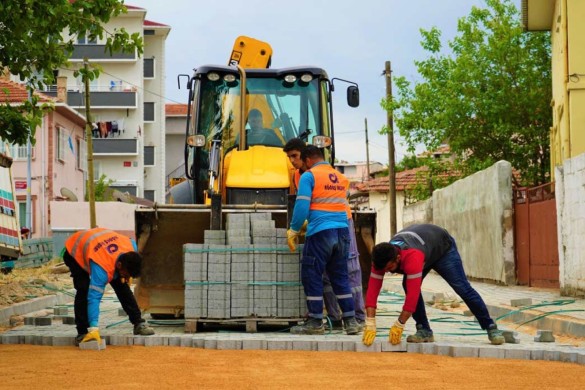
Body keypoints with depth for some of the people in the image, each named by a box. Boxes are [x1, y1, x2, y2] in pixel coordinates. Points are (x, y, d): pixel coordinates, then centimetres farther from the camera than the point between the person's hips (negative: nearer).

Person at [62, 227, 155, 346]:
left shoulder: (132, 247, -29)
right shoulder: (101, 268, -46)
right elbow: (93, 298, -47)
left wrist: (126, 276, -4)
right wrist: (93, 329, -52)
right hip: (75, 252, -6)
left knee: (122, 286, -2)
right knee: (84, 290, -25)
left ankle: (139, 323, 8)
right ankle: (82, 333, -16)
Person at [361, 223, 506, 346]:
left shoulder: (412, 257, -49)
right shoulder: (382, 259, -30)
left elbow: (413, 294, -49)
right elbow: (372, 290, -31)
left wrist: (399, 326, -45)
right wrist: (370, 326, -38)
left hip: (443, 248, -5)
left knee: (462, 288, -11)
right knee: (409, 286, -15)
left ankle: (491, 327, 0)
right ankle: (424, 331, -5)